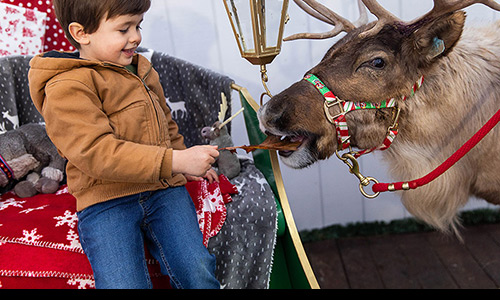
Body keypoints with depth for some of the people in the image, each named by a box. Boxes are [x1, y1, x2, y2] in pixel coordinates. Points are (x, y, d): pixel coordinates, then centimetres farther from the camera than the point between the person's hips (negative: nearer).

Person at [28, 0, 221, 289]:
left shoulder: (140, 68, 18)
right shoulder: (66, 88, -9)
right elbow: (96, 152, -22)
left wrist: (185, 162, 27)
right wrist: (175, 161, -26)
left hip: (164, 189, 5)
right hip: (106, 201, -5)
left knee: (197, 270, -15)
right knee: (125, 282, -23)